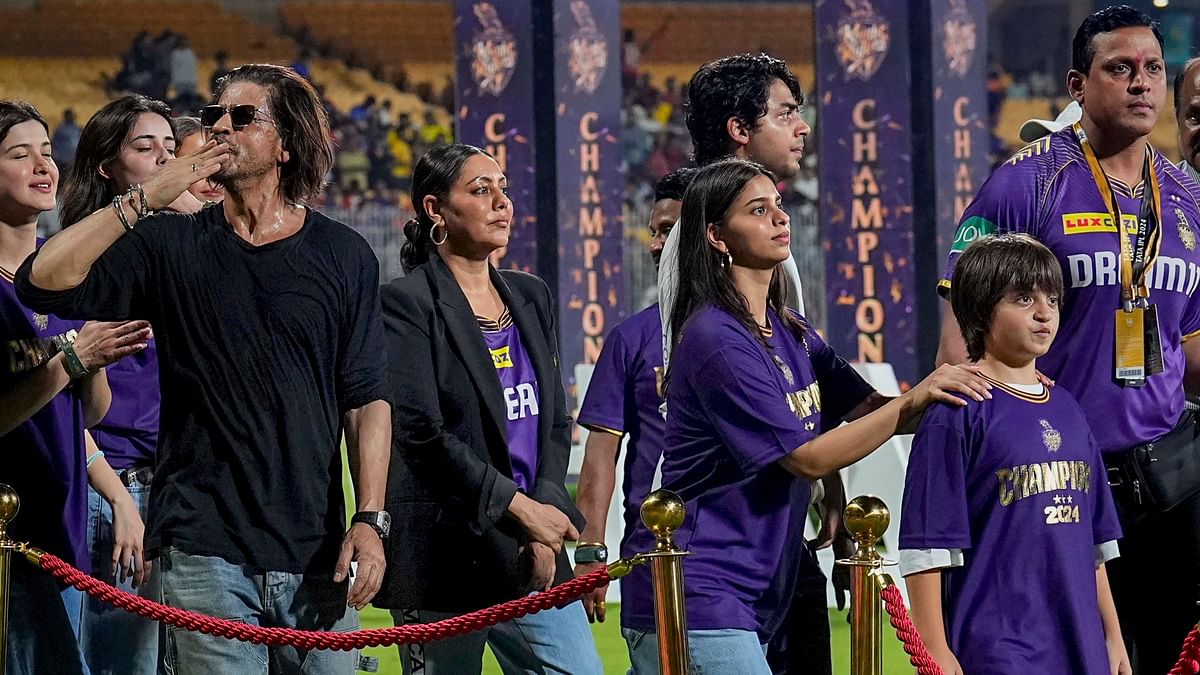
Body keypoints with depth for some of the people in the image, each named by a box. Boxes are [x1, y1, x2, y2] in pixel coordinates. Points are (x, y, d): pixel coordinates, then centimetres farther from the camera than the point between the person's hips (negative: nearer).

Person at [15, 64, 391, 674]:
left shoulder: (343, 256, 9)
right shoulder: (172, 247, 8)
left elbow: (367, 399, 7)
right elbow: (43, 281, -4)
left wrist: (369, 519, -3)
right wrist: (143, 201, -9)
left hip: (315, 551, 1)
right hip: (204, 549, -1)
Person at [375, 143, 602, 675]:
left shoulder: (531, 297, 16)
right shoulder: (407, 303, -6)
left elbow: (555, 425, 15)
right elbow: (421, 432, -14)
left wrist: (547, 507, -3)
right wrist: (518, 506, -16)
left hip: (531, 554, 6)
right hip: (444, 561, -6)